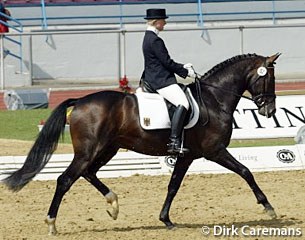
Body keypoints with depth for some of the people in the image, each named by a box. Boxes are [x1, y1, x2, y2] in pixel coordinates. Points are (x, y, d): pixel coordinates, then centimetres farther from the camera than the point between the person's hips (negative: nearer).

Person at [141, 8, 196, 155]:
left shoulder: (148, 38, 17)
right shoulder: (155, 40, -16)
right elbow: (167, 63, -17)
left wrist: (183, 67, 19)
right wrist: (186, 72, -5)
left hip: (152, 79, 11)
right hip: (161, 80, -11)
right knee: (182, 104, -24)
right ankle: (174, 142, -32)